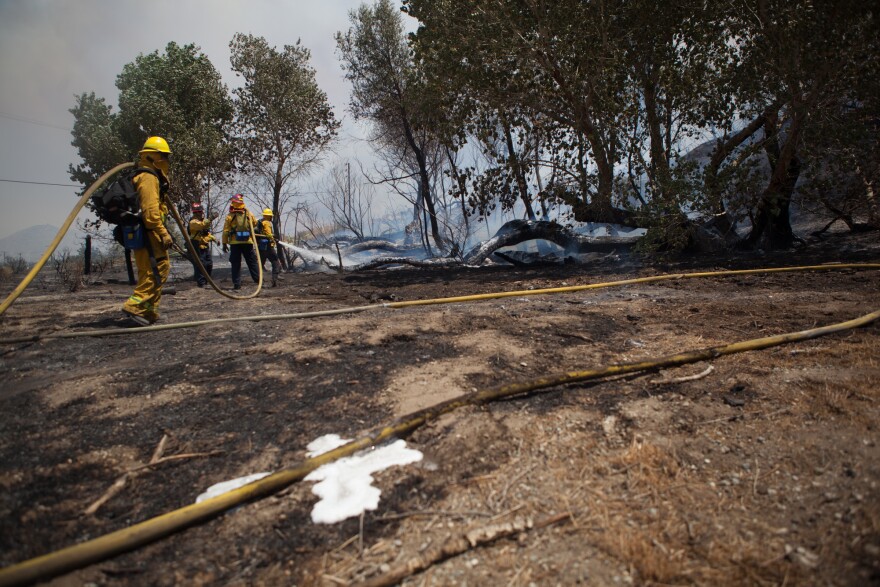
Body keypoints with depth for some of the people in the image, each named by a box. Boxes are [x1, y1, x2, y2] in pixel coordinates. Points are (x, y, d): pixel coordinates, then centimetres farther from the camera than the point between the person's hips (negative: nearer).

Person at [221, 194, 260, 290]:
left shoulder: (230, 216, -3)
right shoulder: (249, 214, 1)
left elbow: (225, 231, -2)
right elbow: (255, 223, 16)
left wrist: (225, 244, 4)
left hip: (235, 243, -1)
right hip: (248, 242, 1)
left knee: (236, 264, 5)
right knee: (252, 262, 11)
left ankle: (237, 284, 2)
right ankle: (258, 280, 7)